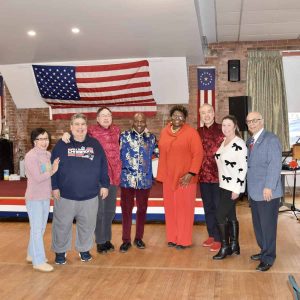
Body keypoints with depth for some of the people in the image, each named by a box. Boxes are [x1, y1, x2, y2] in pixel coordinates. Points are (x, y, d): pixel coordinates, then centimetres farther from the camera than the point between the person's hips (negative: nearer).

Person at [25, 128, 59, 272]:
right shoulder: (30, 156, -15)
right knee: (37, 229, -1)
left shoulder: (48, 154, 7)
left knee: (41, 228, 16)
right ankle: (38, 261, 6)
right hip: (34, 198, -7)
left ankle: (32, 254, 31)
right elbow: (37, 178, -20)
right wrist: (52, 171, -10)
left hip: (46, 197, 7)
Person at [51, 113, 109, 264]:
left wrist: (104, 184, 4)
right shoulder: (61, 145, -1)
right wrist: (54, 187, -5)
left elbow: (103, 166, 7)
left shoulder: (95, 144, 4)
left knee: (87, 225, 13)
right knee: (62, 225, 8)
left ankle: (84, 249, 33)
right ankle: (60, 251, 27)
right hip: (65, 195, -1)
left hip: (90, 195, 2)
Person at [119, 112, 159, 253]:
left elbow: (159, 153, 11)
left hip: (144, 180, 2)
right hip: (127, 179, -2)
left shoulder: (151, 138, 7)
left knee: (142, 209, 11)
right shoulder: (124, 136, 1)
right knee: (126, 210, 5)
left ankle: (139, 237, 26)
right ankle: (126, 240, 15)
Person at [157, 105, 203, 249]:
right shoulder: (164, 132, 8)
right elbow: (161, 153, 12)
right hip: (168, 177, 5)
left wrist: (191, 173, -19)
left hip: (185, 177, -5)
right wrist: (161, 174, 8)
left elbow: (198, 154, -12)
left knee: (184, 208, 1)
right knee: (170, 208, 11)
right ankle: (172, 238, 22)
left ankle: (184, 240, 11)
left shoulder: (191, 132, -8)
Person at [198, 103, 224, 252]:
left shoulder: (222, 130, -6)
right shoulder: (198, 132, 9)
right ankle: (211, 235, 28)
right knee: (208, 207, 15)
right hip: (204, 176, 5)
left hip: (218, 176, -5)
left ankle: (219, 239, 13)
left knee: (219, 208, 3)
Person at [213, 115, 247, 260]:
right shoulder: (223, 142, 9)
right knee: (231, 216, 13)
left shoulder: (239, 144, -16)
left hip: (233, 187, -8)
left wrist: (236, 189, -20)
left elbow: (243, 168, -19)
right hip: (224, 185, 8)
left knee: (220, 215, -7)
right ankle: (234, 246, 23)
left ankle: (225, 247, 6)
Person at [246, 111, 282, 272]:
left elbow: (275, 164, -16)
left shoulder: (271, 139, -10)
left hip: (267, 191, -7)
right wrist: (249, 187, 9)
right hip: (254, 191, 8)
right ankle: (264, 250, 30)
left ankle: (268, 258, 12)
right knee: (258, 224, 15)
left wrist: (269, 187, -20)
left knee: (268, 225, 1)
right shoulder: (250, 141, 14)